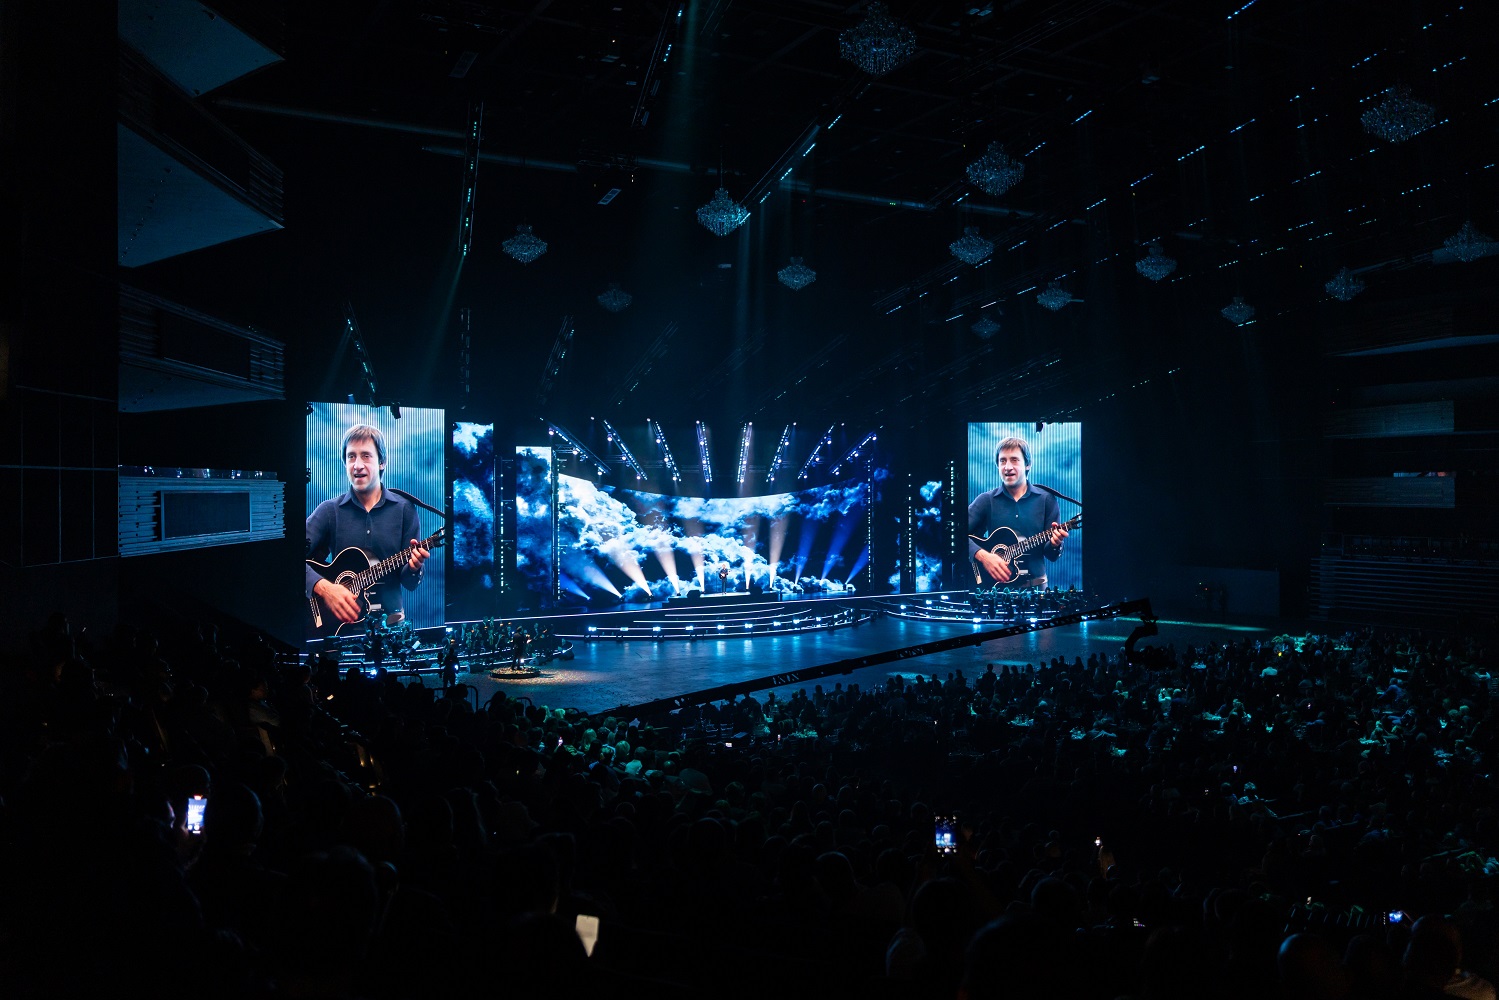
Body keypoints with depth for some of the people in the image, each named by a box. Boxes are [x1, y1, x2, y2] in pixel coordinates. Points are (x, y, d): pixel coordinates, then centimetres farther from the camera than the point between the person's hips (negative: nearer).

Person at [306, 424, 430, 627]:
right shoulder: (329, 511, 4)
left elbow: (409, 583, 5)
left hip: (391, 620, 1)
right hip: (340, 623, 0)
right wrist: (324, 587, -20)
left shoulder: (404, 509, 5)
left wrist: (413, 568, -17)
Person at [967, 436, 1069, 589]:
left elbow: (1051, 556, 6)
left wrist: (1054, 544, -16)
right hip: (996, 586, -1)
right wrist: (982, 555, -18)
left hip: (1035, 584, 1)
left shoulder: (1046, 499, 5)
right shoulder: (986, 500, 4)